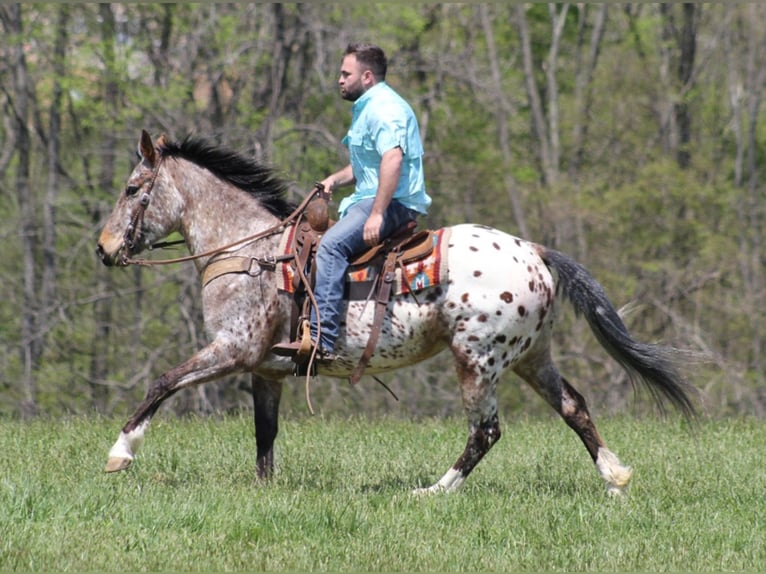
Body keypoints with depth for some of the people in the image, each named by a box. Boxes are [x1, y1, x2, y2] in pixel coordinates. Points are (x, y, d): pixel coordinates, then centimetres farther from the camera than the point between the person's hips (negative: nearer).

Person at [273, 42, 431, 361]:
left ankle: (321, 340, -40)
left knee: (331, 245, -29)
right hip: (368, 200, 12)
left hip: (394, 203, -12)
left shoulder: (384, 108, -13)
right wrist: (335, 180, 13)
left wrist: (377, 215, -32)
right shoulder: (366, 108, 23)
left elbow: (392, 159, -28)